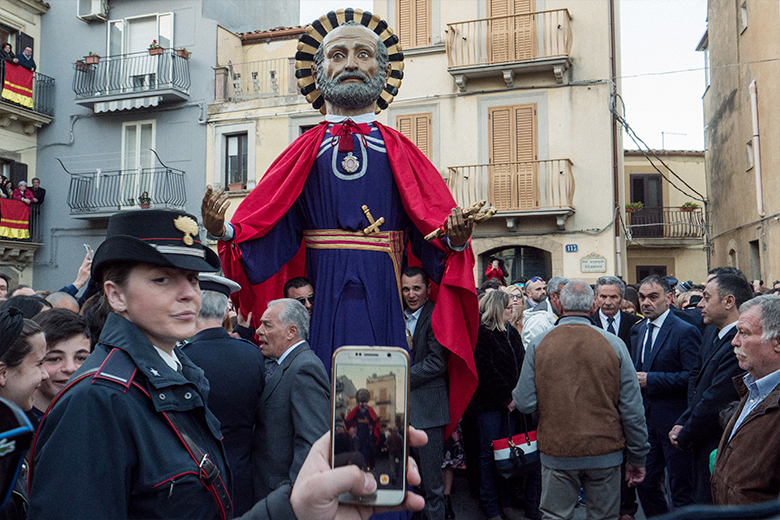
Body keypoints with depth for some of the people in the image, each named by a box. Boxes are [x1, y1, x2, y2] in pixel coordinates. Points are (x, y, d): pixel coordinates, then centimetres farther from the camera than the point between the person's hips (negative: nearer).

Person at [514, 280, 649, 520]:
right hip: (605, 453, 1)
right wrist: (637, 457, 7)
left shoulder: (538, 344, -5)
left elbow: (525, 404, -7)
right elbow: (632, 408, -3)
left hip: (556, 453, 0)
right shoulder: (614, 344, -4)